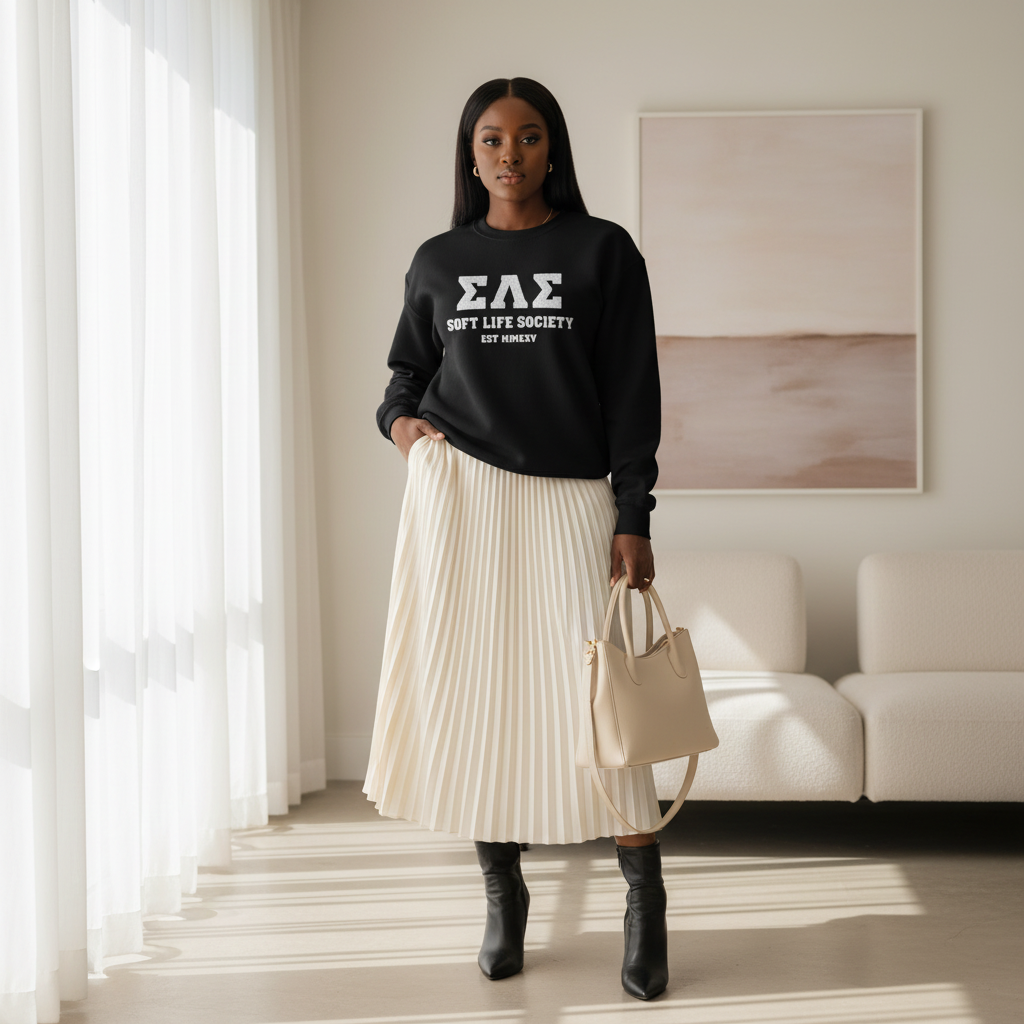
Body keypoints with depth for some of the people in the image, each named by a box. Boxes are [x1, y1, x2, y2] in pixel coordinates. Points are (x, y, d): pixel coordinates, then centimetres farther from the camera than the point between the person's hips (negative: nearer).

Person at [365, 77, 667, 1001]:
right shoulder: (438, 263, 11)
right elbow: (408, 369, 22)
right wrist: (399, 419, -1)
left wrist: (633, 519, -6)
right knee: (475, 690, 2)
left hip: (571, 499, -2)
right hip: (460, 492, 2)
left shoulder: (602, 251, 4)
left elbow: (632, 393, 0)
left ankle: (645, 902, 4)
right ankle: (502, 893, 15)